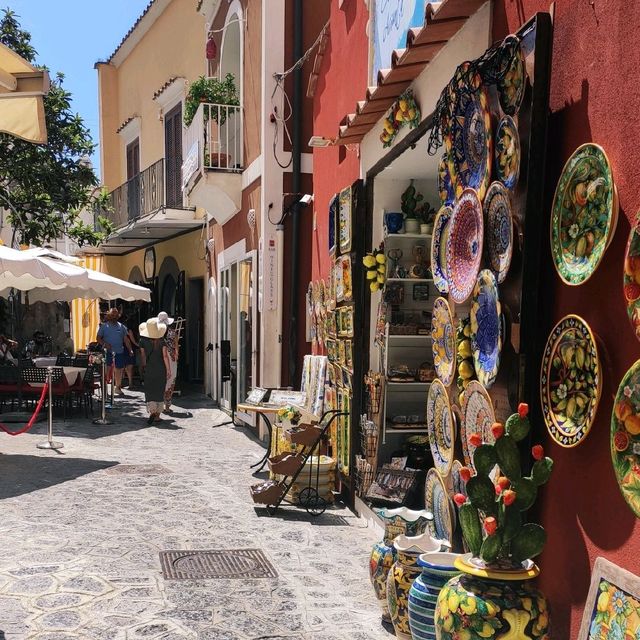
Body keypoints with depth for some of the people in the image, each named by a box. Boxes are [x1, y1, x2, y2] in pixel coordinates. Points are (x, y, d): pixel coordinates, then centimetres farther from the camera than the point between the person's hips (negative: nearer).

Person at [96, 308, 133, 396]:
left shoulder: (121, 326, 11)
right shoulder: (104, 326, 3)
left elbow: (126, 339, 13)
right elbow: (98, 338, 1)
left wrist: (130, 350, 6)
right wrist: (104, 344, -17)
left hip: (120, 352, 3)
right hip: (108, 352, -3)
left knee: (119, 369, 9)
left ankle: (118, 388, 24)